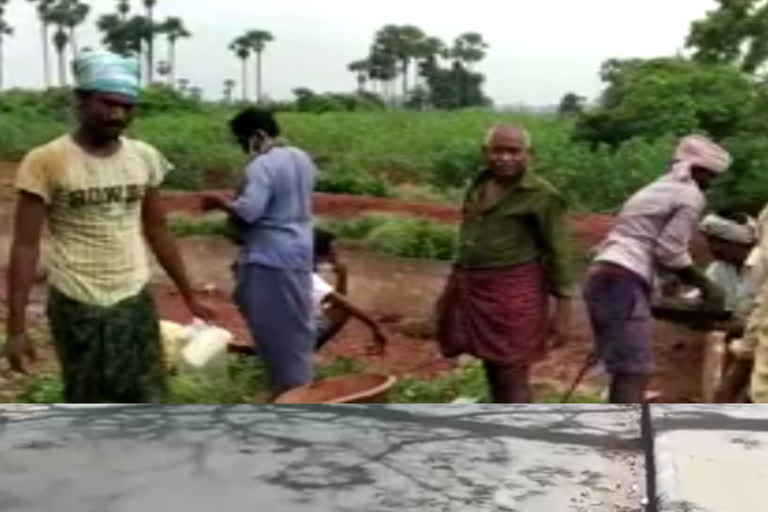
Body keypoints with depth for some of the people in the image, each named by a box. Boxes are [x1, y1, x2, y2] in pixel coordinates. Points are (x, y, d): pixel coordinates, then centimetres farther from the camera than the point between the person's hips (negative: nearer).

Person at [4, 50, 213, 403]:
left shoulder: (145, 158, 0)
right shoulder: (46, 162, -12)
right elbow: (25, 246, -10)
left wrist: (189, 297, 13)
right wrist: (16, 325, -13)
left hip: (136, 302, 4)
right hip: (77, 307, -4)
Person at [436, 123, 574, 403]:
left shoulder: (541, 195, -10)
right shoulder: (480, 184, 10)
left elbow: (558, 253, -10)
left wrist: (563, 311, -13)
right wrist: (458, 284, 21)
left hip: (512, 293, -7)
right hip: (473, 289, 7)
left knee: (511, 376, -2)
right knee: (493, 370, 15)